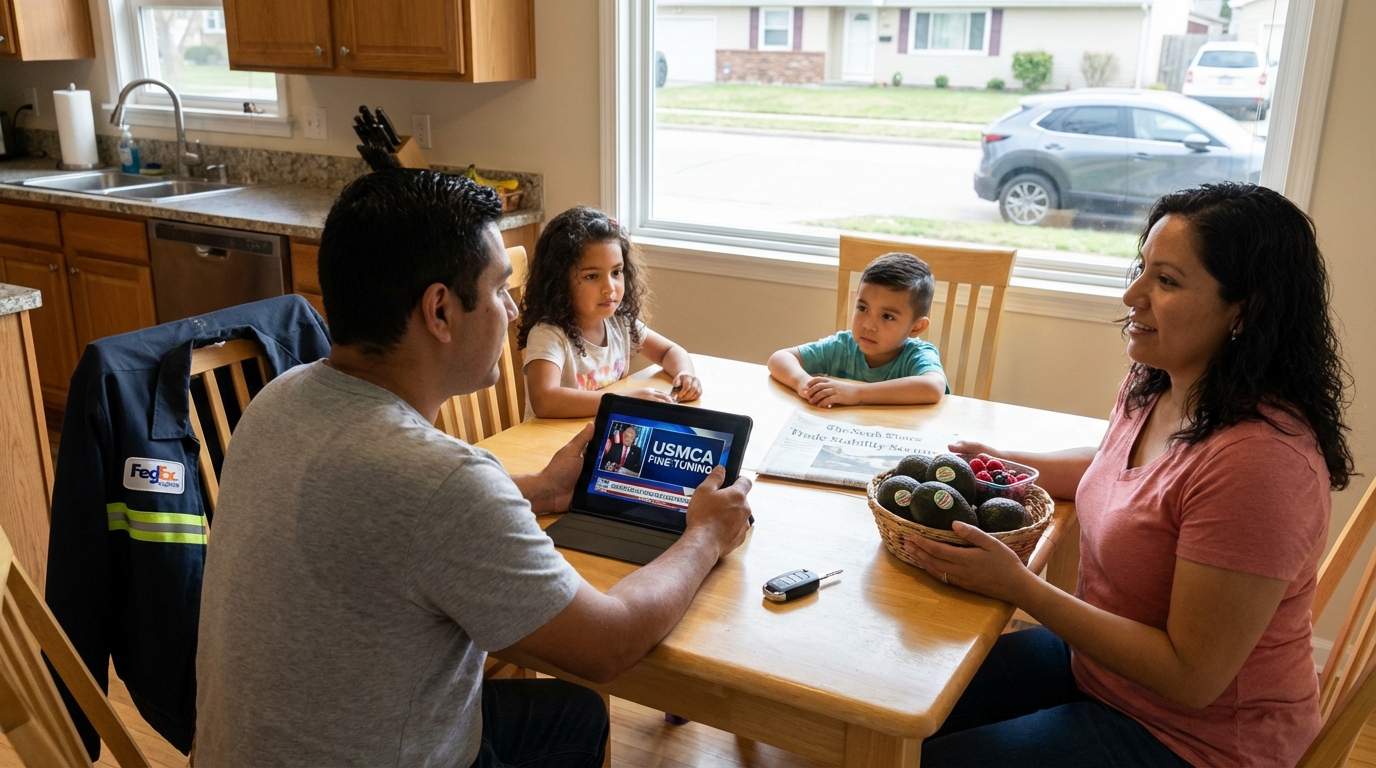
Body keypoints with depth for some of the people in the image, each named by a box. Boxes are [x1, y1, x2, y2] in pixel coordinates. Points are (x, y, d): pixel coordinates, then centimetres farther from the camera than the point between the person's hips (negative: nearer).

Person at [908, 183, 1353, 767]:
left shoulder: (1262, 461, -33)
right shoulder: (1153, 386, -5)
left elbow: (1191, 679, -28)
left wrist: (1017, 585, -27)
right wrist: (1003, 466, 2)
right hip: (1098, 658, 8)